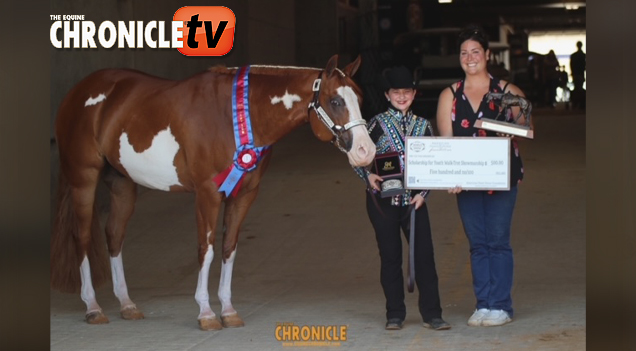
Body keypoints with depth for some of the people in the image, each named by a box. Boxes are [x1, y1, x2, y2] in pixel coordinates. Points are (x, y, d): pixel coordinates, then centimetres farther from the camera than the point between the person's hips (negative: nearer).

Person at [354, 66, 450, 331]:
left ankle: (431, 314, 3)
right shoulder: (377, 123, 0)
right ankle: (395, 315, 13)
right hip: (383, 200, -2)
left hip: (413, 200, 2)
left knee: (424, 254, -2)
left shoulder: (423, 125, 7)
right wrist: (368, 176, -14)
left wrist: (423, 193, -3)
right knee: (390, 256, 4)